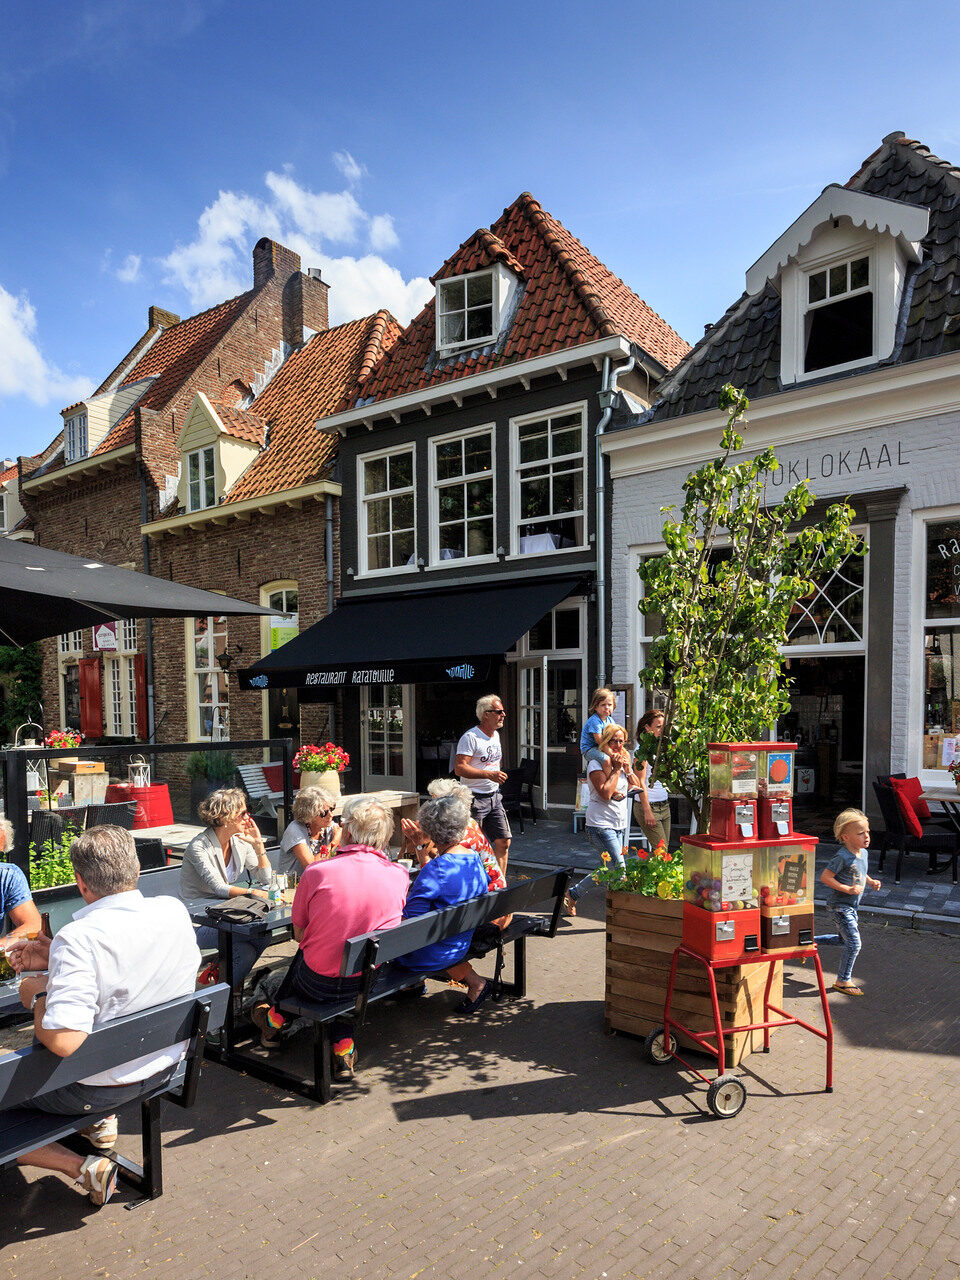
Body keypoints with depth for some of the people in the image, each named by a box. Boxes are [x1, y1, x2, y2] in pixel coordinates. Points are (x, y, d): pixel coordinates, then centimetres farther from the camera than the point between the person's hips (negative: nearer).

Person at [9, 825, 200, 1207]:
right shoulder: (175, 911, -10)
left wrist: (36, 995, -15)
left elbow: (63, 1041, -34)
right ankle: (100, 1123, 29)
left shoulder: (78, 939, -30)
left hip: (94, 1088, -7)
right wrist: (55, 958, 7)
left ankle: (85, 1168, 5)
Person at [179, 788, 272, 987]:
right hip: (199, 923, -6)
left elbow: (265, 879, 3)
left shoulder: (240, 842, 2)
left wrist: (258, 845, -9)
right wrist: (252, 892, -37)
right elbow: (219, 888, -25)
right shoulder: (199, 847, -17)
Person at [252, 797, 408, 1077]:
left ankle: (275, 1020, 50)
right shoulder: (399, 875, -9)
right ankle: (343, 1047, 27)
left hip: (319, 983, -2)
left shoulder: (316, 872, -17)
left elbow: (299, 934, -3)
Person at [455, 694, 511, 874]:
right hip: (474, 798, -8)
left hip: (494, 797, 8)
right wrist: (489, 774, -28)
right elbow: (459, 768, -22)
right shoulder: (471, 737, -14)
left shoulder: (496, 734, 13)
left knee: (503, 842, 5)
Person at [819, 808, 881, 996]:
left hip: (852, 906, 9)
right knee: (854, 944, -9)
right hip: (840, 905, -9)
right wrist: (847, 889, -26)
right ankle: (842, 981, 4)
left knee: (848, 938, 20)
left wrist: (870, 881, 7)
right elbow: (825, 877, -24)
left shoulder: (863, 853, 4)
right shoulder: (842, 856, -23)